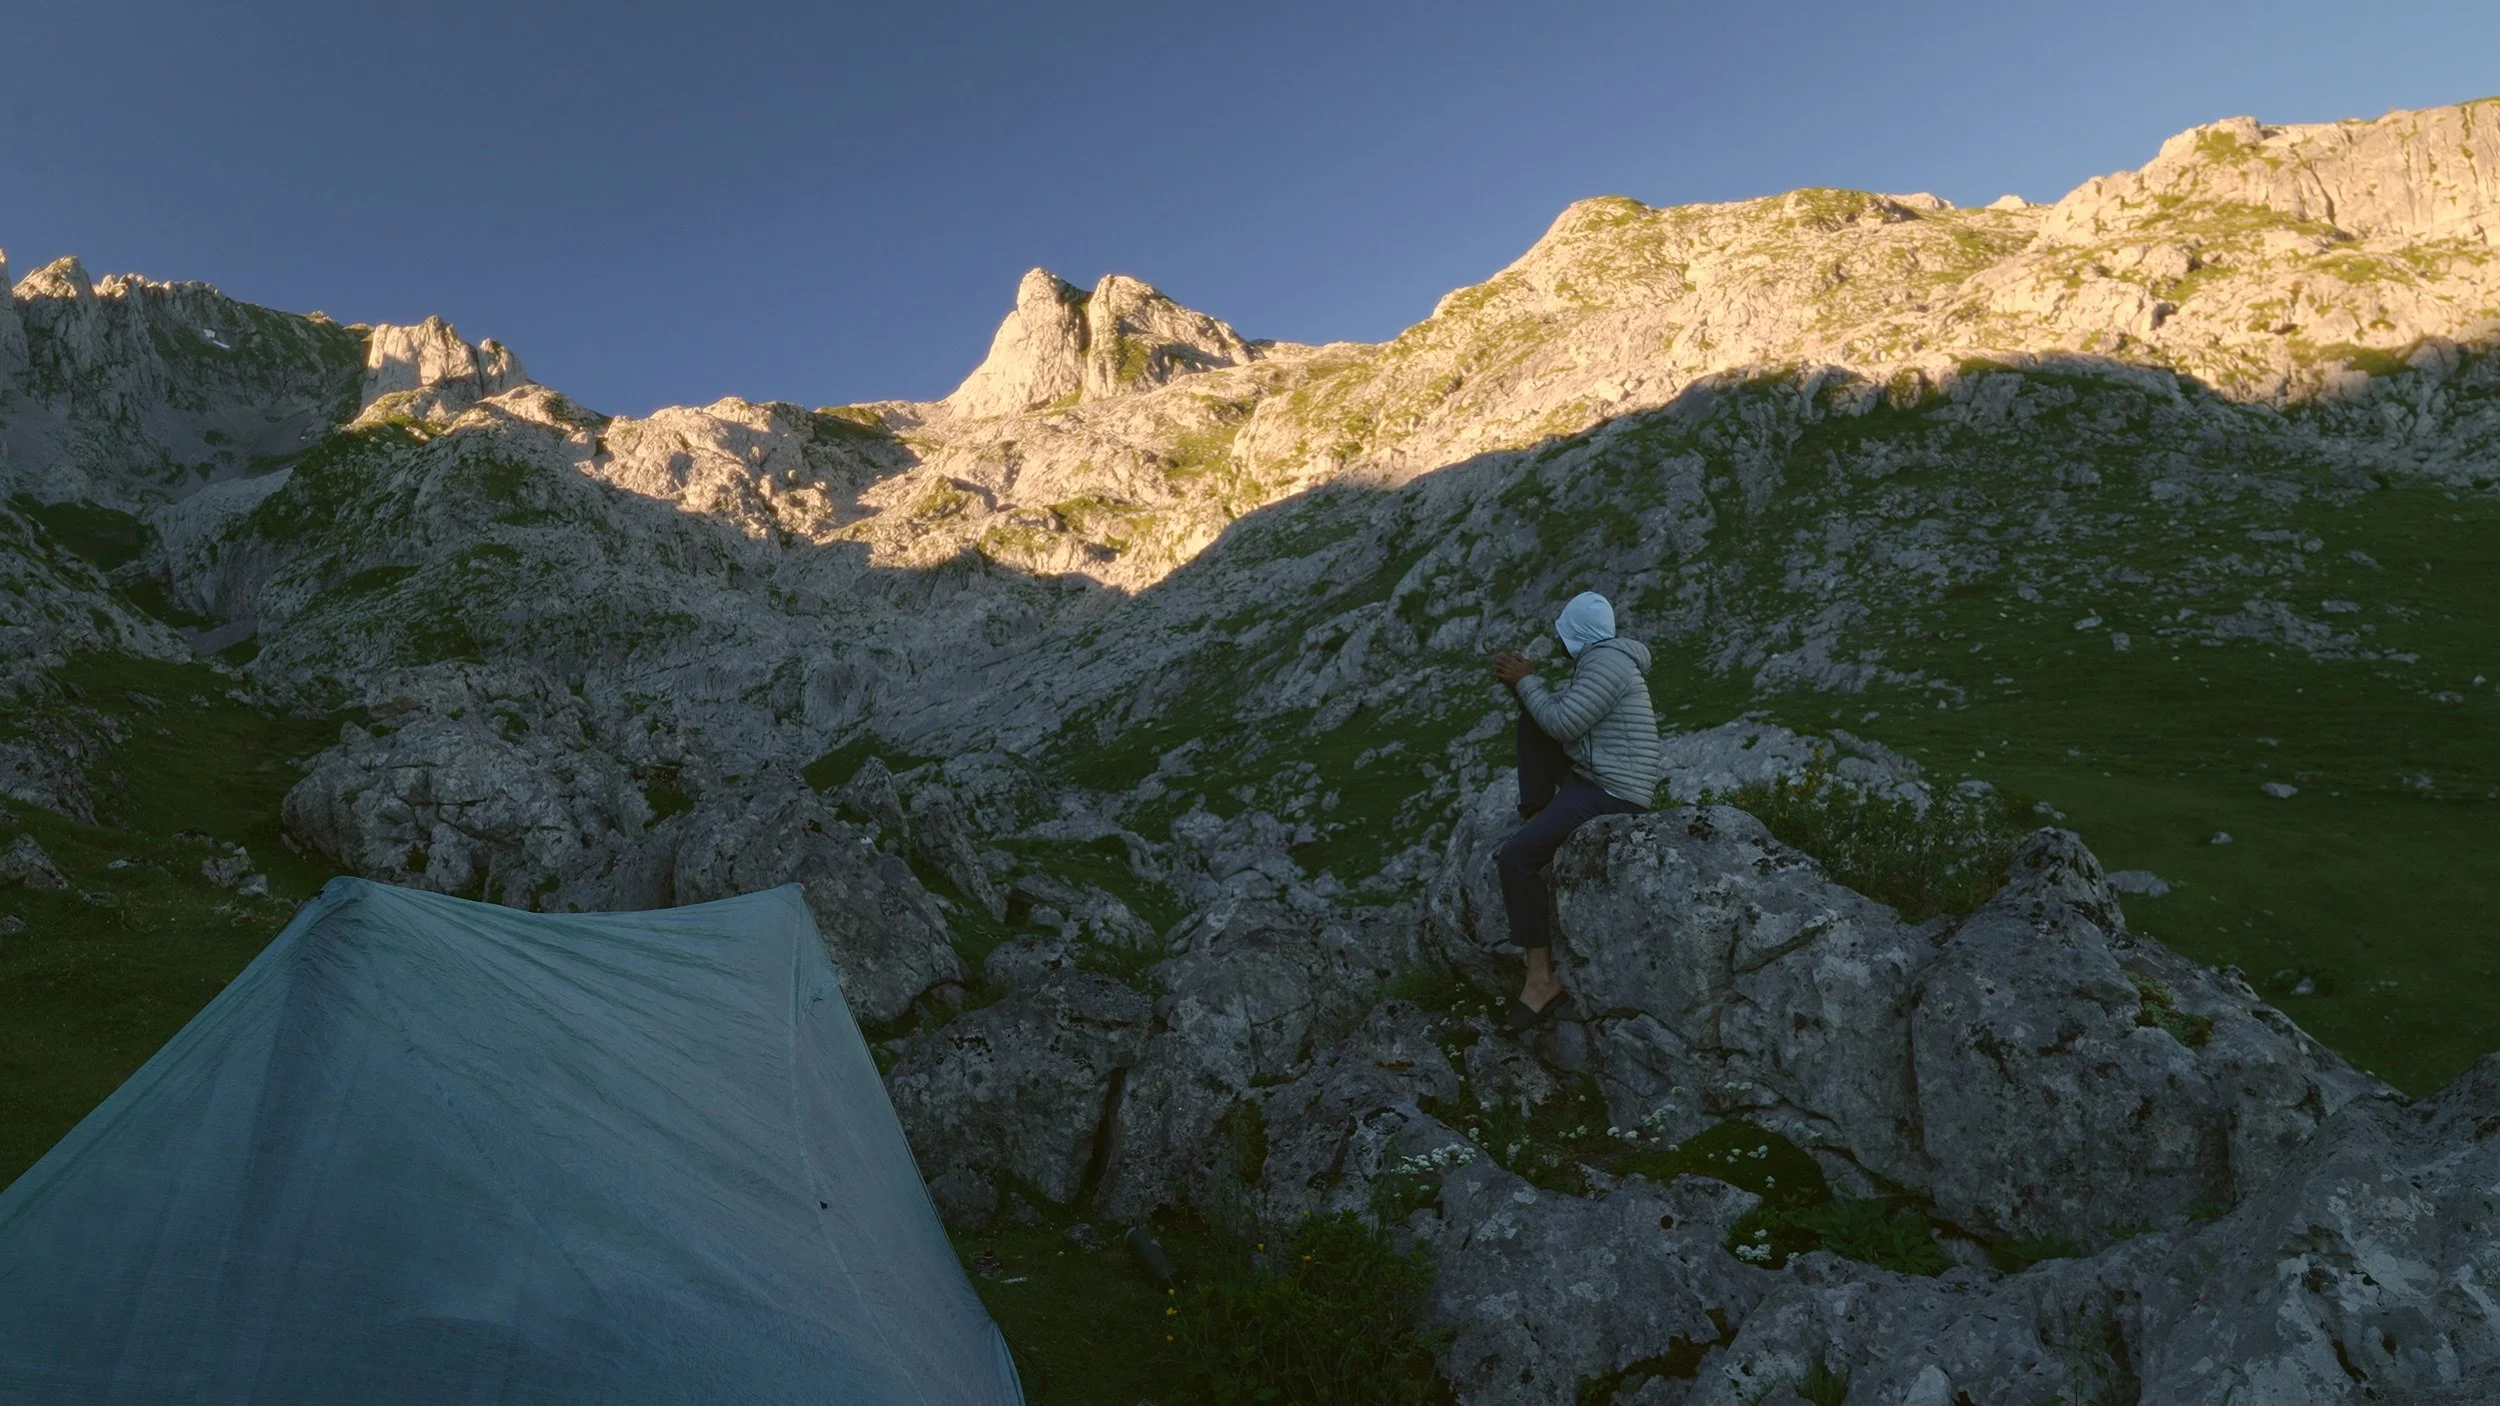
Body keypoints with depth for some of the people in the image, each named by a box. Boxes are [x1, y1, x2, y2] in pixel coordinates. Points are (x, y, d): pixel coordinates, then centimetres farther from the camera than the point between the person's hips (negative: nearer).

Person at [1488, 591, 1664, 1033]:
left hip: (1612, 793, -11)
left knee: (1517, 857, -21)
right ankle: (1536, 817, 9)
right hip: (1594, 775, 11)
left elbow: (1563, 723, -23)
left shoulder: (1604, 661, -19)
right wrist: (1523, 683, 1)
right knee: (1532, 718, 15)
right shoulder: (1599, 660, 14)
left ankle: (1542, 979, -15)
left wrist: (1525, 682, -10)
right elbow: (1563, 711, 16)